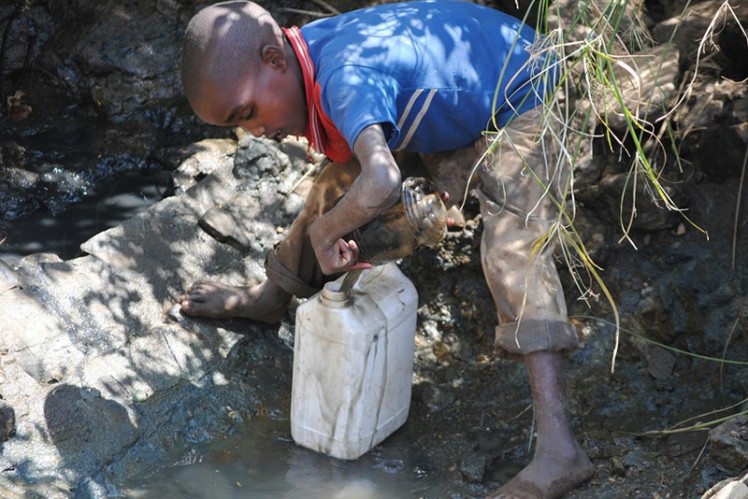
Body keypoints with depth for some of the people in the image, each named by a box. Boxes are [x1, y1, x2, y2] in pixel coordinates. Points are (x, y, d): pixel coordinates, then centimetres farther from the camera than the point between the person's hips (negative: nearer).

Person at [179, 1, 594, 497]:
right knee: (337, 182, 12)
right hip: (451, 105, 9)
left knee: (513, 247, -27)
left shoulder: (345, 80, -40)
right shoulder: (302, 54, -12)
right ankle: (269, 297, 37)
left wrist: (325, 231, -38)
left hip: (518, 109, -9)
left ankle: (557, 450, -33)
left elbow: (381, 182, -57)